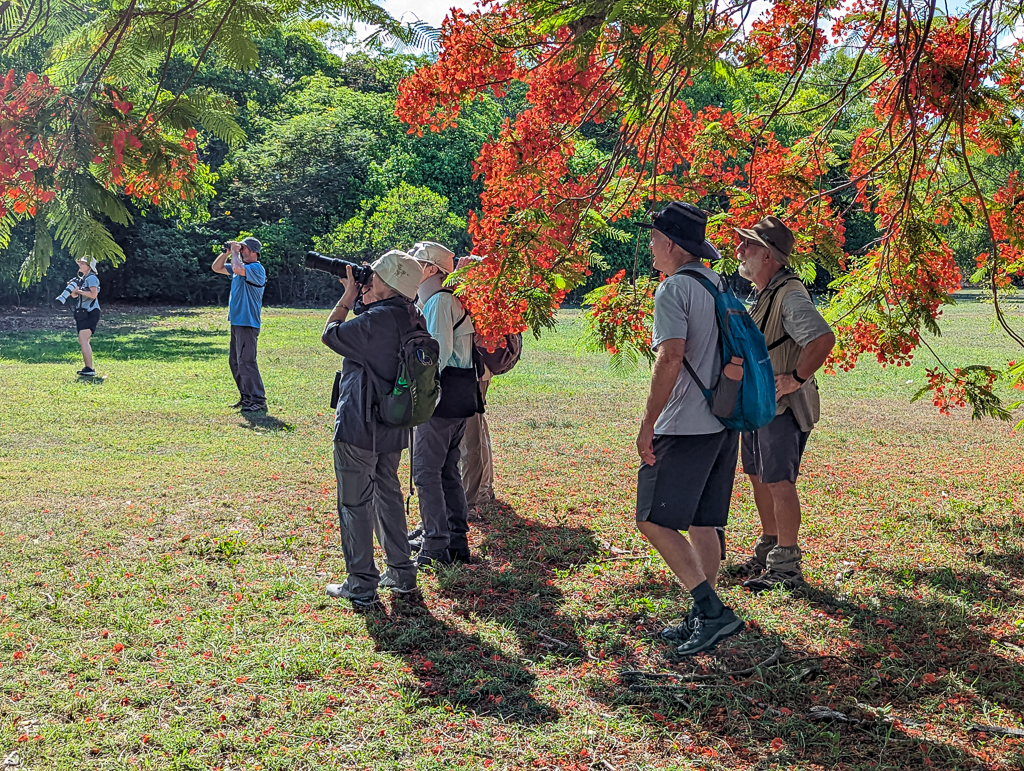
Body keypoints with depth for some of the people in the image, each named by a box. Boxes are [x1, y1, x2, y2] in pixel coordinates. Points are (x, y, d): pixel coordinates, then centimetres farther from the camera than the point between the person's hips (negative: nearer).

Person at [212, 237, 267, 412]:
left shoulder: (256, 269, -13)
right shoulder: (241, 267, 16)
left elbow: (237, 268, -31)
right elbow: (216, 268, 21)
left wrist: (235, 252, -14)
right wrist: (227, 252, 6)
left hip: (247, 324, -10)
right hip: (236, 322, 10)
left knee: (246, 361, -13)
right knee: (234, 362, 14)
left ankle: (258, 401, -11)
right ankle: (246, 397, 22)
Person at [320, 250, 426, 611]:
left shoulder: (376, 320, -24)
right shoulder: (412, 318, 2)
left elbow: (331, 334, -10)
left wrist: (348, 297, 0)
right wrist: (365, 302, 9)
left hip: (358, 428, -8)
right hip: (394, 428, 8)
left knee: (355, 503, 2)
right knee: (388, 494, 20)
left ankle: (361, 587, 9)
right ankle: (401, 574, 27)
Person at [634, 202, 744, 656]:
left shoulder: (674, 288, -12)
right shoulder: (720, 286, 15)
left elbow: (671, 357, -21)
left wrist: (648, 423, -17)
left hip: (684, 426, -9)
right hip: (723, 423, 9)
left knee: (653, 520, -5)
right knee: (702, 523, 14)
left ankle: (712, 610, -9)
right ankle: (704, 619, 20)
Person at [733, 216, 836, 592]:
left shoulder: (790, 295, -20)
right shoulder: (764, 293, 12)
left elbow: (823, 339, -34)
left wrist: (796, 378, -25)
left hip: (783, 406, -10)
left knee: (779, 482, -6)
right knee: (759, 477, 17)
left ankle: (787, 566, 2)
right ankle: (768, 550, 31)